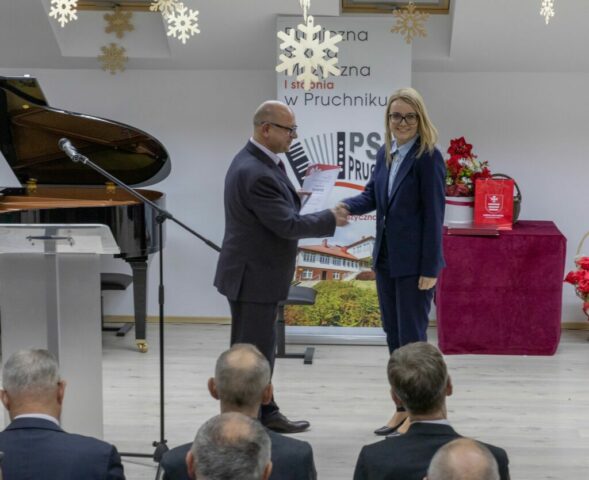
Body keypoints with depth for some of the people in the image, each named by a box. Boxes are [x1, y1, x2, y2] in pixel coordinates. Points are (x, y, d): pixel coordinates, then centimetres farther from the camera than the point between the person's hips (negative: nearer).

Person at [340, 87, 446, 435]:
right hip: (386, 258, 8)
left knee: (412, 337, -1)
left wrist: (430, 269, -17)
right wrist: (345, 207, -12)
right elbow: (372, 196, 11)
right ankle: (404, 409, 24)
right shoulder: (386, 153, 8)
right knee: (393, 335, 13)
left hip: (415, 262, -8)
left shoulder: (428, 157, -14)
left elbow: (434, 215, -15)